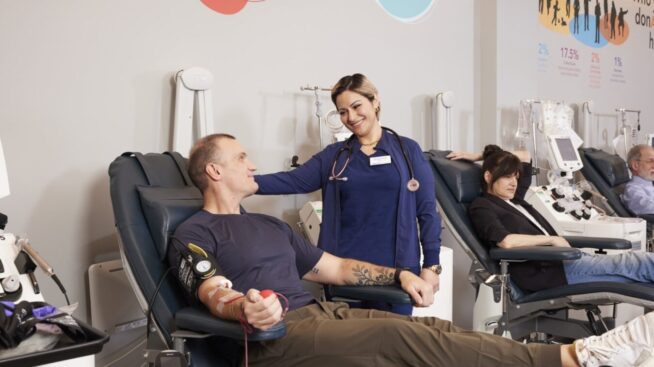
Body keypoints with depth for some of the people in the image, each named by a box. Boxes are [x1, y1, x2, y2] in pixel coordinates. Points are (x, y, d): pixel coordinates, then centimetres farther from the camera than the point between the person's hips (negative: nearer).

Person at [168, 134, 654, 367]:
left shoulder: (271, 225, 26)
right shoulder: (195, 234, 2)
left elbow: (335, 267, 26)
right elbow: (213, 295, -17)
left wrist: (399, 275, 14)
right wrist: (247, 309, -40)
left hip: (321, 312, 8)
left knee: (429, 328, -13)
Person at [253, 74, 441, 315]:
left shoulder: (407, 150, 3)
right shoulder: (334, 156, 8)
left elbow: (427, 210, 1)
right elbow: (291, 181, -2)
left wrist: (431, 264, -3)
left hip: (395, 269, -2)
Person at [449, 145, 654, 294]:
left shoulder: (514, 200, 22)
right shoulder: (481, 207, -3)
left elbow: (524, 156, 36)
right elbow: (506, 242, -22)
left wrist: (481, 157, 29)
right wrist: (551, 239, -11)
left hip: (563, 259, 9)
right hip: (544, 271, -9)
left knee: (633, 262, -6)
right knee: (630, 263, -16)